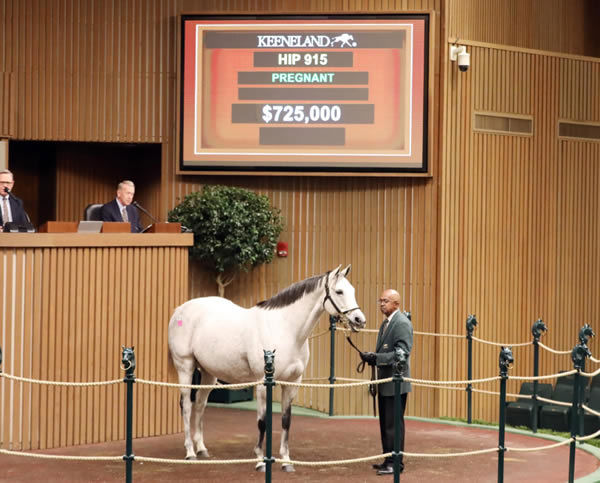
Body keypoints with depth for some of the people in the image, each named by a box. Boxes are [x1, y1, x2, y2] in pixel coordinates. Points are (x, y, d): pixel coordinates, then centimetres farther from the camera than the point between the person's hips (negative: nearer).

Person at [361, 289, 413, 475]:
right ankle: (388, 460, 23)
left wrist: (377, 358, -28)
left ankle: (396, 463, 0)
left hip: (396, 382, -10)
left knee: (394, 423, -5)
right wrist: (371, 357, 3)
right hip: (385, 382, 10)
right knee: (385, 423, 15)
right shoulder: (386, 323, 16)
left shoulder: (402, 323, -14)